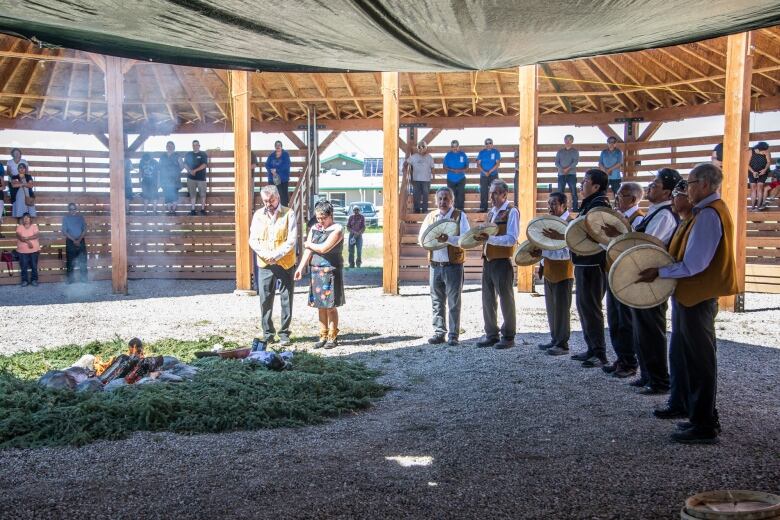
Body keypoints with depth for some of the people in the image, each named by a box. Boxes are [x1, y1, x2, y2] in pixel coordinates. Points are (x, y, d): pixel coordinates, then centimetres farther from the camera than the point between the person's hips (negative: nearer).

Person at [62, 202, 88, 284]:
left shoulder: (80, 217, 4)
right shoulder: (65, 218, 0)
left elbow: (85, 229, 1)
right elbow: (64, 231, -5)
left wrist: (79, 239, -11)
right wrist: (73, 240, -13)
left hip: (81, 240, 1)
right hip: (70, 241, -1)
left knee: (83, 260, 0)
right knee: (70, 261, 1)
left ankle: (83, 278, 7)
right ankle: (70, 279, 7)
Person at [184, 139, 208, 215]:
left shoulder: (203, 154, 4)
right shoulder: (188, 154, 12)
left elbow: (205, 165, -9)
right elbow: (185, 164, 7)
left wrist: (195, 170, -16)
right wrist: (190, 171, -12)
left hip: (201, 177, -2)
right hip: (191, 177, 2)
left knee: (202, 194, -3)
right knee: (192, 194, 3)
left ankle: (203, 209, 5)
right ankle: (192, 209, 6)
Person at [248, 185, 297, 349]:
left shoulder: (289, 214, -3)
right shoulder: (258, 215, 7)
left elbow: (292, 240, -8)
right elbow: (252, 240, 4)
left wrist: (276, 255, -17)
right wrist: (265, 255, -12)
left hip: (285, 264, -3)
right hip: (264, 265, 3)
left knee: (286, 299, 3)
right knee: (265, 300, 5)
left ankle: (284, 333, 13)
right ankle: (268, 333, 16)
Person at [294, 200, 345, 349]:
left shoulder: (337, 229, -8)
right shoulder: (314, 228, 11)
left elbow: (324, 248, -17)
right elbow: (308, 250, 4)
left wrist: (309, 244, 1)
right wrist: (301, 267, -7)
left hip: (331, 271, -5)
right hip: (316, 271, 6)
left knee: (330, 306, -1)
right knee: (321, 306, 8)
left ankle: (333, 337, 10)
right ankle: (323, 336, 17)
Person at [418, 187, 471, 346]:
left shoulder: (459, 216, 0)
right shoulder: (430, 216, 13)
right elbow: (420, 238, 10)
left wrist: (448, 239, -27)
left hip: (453, 265, -4)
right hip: (434, 265, 4)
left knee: (454, 302, 1)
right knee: (437, 302, 9)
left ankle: (453, 335, 7)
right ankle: (439, 332, 18)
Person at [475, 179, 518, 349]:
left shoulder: (511, 211, -8)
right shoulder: (491, 212, 15)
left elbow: (511, 239, -18)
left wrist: (489, 238, -26)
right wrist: (481, 237, 5)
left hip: (502, 261, -8)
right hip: (488, 260, 8)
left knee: (506, 299, 2)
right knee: (488, 299, 11)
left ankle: (508, 337, 12)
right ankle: (491, 335, 22)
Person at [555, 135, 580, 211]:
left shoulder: (575, 151, 8)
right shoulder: (560, 151, 14)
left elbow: (575, 161, -6)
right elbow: (556, 162, 5)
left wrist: (568, 168, -19)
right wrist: (562, 169, -13)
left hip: (571, 174, -2)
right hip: (561, 174, 2)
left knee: (573, 192, -6)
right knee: (560, 192, -1)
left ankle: (575, 208, -5)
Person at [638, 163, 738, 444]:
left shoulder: (708, 215, -19)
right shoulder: (712, 210, 13)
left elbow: (694, 265, -24)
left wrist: (659, 272, -16)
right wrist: (663, 265, 10)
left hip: (697, 297, -10)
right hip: (698, 294, 10)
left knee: (699, 362, -2)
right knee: (696, 358, 17)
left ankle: (704, 427, 8)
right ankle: (704, 418, 27)